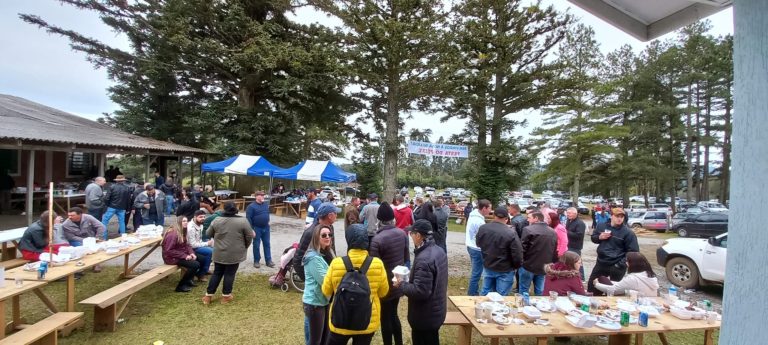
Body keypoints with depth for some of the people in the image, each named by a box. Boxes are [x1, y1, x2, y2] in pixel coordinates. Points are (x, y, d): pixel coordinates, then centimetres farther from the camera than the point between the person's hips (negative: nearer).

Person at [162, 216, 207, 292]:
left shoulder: (182, 232, 7)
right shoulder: (172, 234, -23)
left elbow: (186, 244, 9)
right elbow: (169, 250, -26)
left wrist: (192, 253, -10)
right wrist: (184, 256, -25)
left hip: (182, 255, 10)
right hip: (172, 258, -10)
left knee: (201, 259, 6)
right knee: (195, 264, -23)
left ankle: (188, 279, 19)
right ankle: (181, 285, -9)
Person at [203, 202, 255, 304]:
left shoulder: (216, 220, -1)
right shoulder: (243, 221, -11)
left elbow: (209, 234, 9)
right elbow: (249, 237, -6)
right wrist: (244, 247, 10)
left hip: (219, 253, 3)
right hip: (234, 254, -3)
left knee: (217, 273, 14)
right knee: (229, 274, 6)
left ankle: (208, 296, 17)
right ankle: (226, 296, 14)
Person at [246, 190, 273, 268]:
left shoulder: (266, 204, 5)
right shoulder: (251, 206, -13)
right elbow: (248, 219, -15)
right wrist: (251, 229, -18)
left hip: (266, 228, 5)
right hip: (256, 228, -5)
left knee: (267, 244, 8)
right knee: (256, 245, 5)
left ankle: (268, 260, 15)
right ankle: (256, 261, 17)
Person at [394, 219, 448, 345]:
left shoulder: (423, 259, -30)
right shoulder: (439, 251, 2)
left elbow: (420, 291, -31)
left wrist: (401, 284, -16)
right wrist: (410, 278, 8)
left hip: (425, 317, -9)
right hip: (436, 311, 9)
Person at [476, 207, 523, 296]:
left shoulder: (482, 228, -8)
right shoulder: (511, 234, -24)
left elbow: (478, 244, 10)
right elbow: (517, 255, -18)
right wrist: (516, 266, 1)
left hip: (487, 267, 5)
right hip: (505, 271, -4)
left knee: (485, 293, 18)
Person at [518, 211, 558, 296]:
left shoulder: (528, 229, -15)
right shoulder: (553, 232, 7)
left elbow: (522, 248, -15)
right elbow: (555, 251, 12)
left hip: (528, 266, -5)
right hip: (544, 267, 6)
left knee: (523, 291, 8)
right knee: (540, 292, 16)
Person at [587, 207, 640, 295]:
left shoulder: (627, 232, -12)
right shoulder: (601, 226, 2)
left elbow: (633, 252, -13)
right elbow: (593, 238, 15)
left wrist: (621, 264, -19)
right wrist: (600, 237, -7)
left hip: (616, 267, -5)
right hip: (600, 263, 5)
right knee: (591, 285, 14)